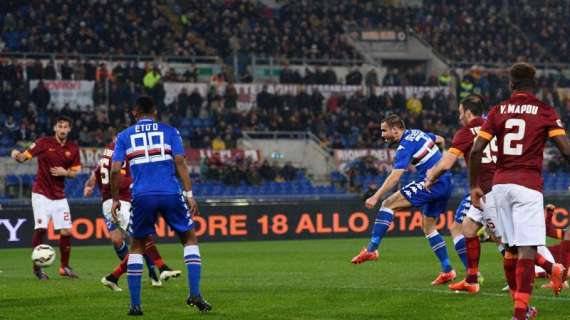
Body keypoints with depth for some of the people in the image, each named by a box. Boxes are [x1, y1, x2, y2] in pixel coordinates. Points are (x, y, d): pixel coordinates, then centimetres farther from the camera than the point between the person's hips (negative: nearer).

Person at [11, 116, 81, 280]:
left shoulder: (73, 149, 3)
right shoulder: (44, 143, -7)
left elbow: (74, 172, 10)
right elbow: (24, 157, -10)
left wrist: (65, 172, -12)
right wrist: (17, 155, -32)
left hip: (59, 196, 4)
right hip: (41, 194, -4)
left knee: (66, 231, 0)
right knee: (40, 229, -12)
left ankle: (64, 267, 17)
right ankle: (37, 267, 2)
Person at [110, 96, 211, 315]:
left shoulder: (124, 136, 12)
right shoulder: (169, 132, 11)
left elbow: (115, 170, 4)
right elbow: (180, 162, -1)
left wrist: (115, 199, 14)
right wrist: (189, 194, -3)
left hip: (141, 196, 1)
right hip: (170, 194, -1)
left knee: (137, 246, 16)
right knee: (190, 239, 15)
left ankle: (135, 304, 9)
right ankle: (195, 294, 1)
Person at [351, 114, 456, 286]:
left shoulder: (405, 147, -14)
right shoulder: (416, 133, 12)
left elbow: (395, 176, -25)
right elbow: (440, 140, 28)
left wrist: (376, 197, -28)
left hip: (430, 184, -10)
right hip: (446, 184, 10)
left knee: (389, 204, -11)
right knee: (428, 227, 17)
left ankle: (371, 249, -18)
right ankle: (447, 270, 15)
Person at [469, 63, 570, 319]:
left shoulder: (498, 111, 8)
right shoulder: (545, 111, 1)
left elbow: (476, 150, 1)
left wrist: (474, 186, 9)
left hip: (500, 184, 4)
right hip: (528, 185, -4)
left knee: (510, 247, 15)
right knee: (527, 248, -7)